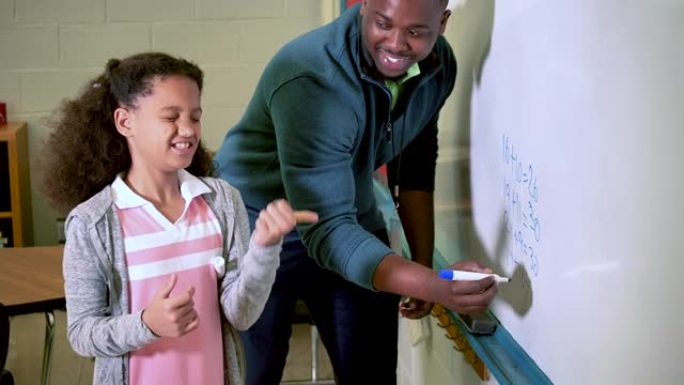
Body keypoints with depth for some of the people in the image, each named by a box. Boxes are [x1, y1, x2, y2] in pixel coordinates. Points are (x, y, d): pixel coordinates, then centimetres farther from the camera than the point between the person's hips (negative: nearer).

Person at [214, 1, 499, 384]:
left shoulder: (439, 64, -10)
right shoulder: (311, 81, -32)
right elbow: (327, 231, -36)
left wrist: (424, 266, 0)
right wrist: (438, 287, -47)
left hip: (353, 223, 6)